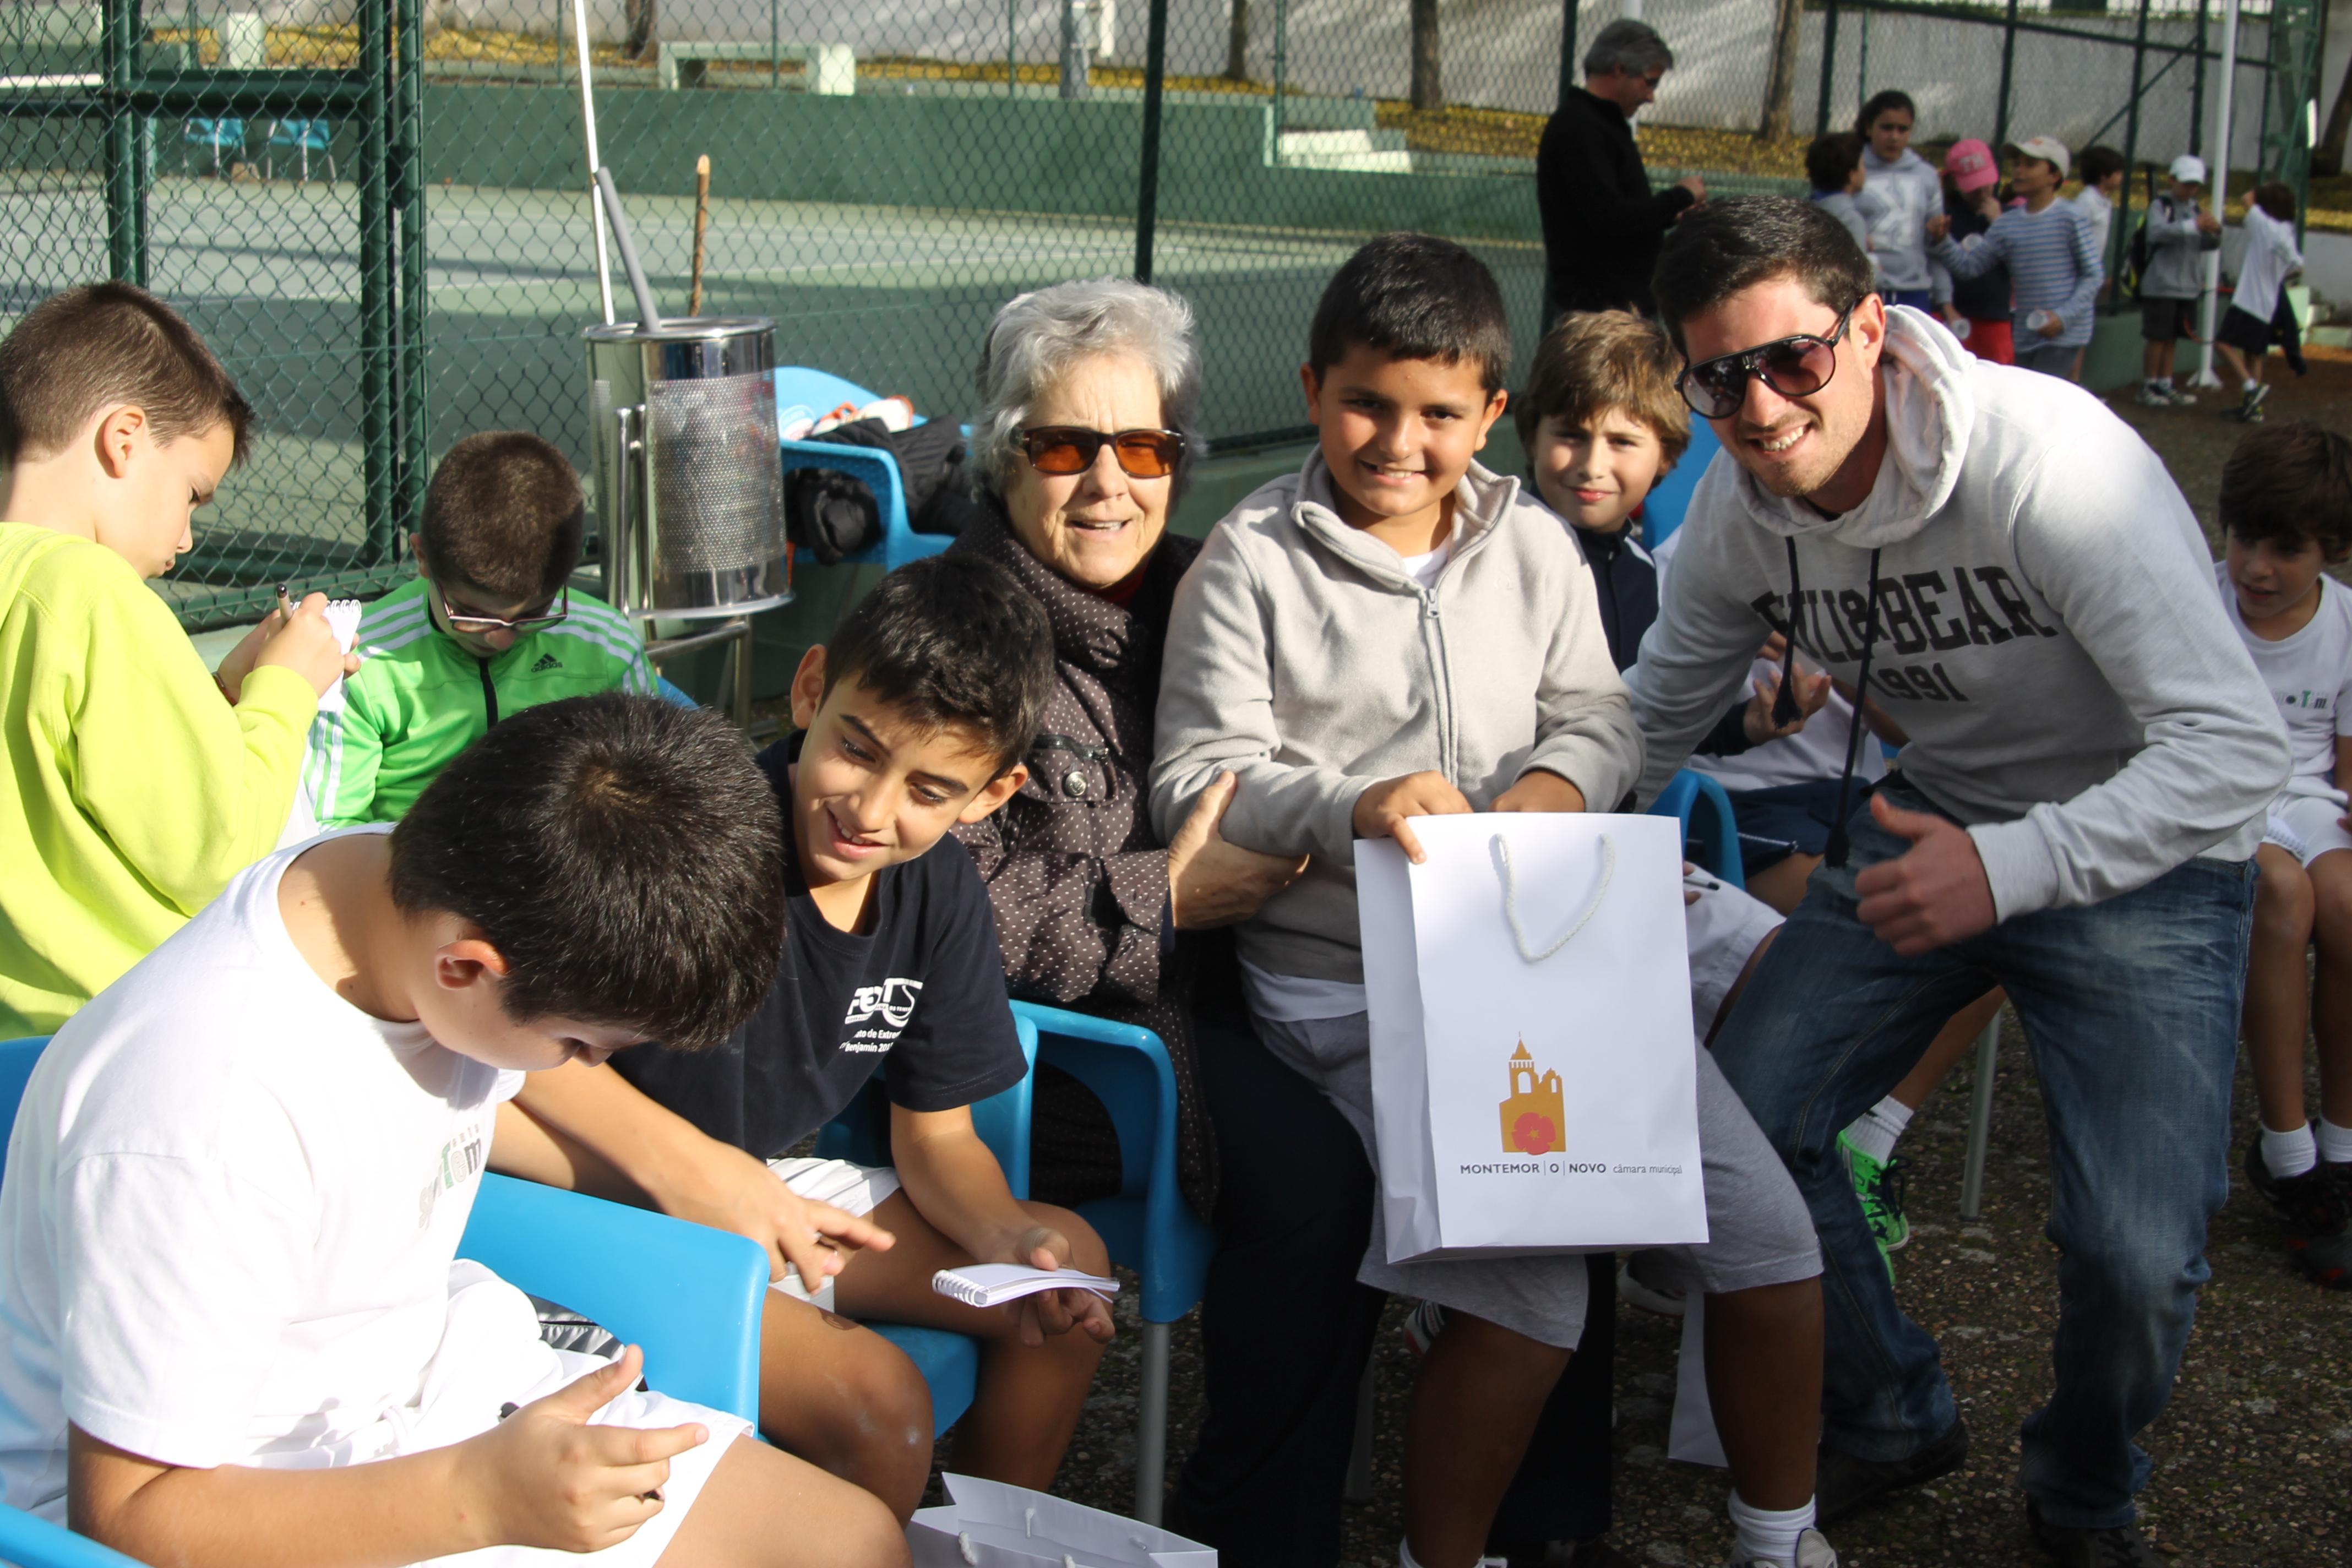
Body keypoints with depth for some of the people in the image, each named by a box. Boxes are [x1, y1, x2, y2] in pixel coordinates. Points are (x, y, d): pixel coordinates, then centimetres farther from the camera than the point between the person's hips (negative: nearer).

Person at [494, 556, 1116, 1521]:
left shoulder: (941, 891, -2)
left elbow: (936, 1134, 5)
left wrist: (1008, 1238, -15)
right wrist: (672, 1158, -35)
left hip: (774, 1187, 8)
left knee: (1070, 1268, 5)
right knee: (876, 1401, -26)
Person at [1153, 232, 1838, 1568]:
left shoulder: (1535, 547, 11)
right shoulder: (1251, 559, -1)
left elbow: (1605, 717, 13)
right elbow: (1200, 778, -6)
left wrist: (1562, 776, -11)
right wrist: (1353, 806, -24)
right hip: (1351, 984, -5)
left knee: (1771, 1244, -3)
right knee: (1528, 1290, -22)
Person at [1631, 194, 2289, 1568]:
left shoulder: (2051, 460, -29)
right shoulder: (1741, 505, -9)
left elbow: (2239, 745, -31)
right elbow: (1653, 722, 8)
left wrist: (2013, 867, -42)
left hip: (2144, 853, -5)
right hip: (1939, 824, 6)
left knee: (2136, 1254, -20)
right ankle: (1893, 1418, 21)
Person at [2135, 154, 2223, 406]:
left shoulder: (2194, 209, 16)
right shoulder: (2161, 205, -6)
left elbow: (2206, 245, 18)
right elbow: (2156, 232, -26)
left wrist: (2214, 233, -6)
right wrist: (2193, 225, -35)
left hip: (2187, 287, 7)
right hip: (2160, 284, -7)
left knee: (2172, 338, 12)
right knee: (2157, 337, -4)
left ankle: (2165, 385, 20)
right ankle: (2148, 387, 5)